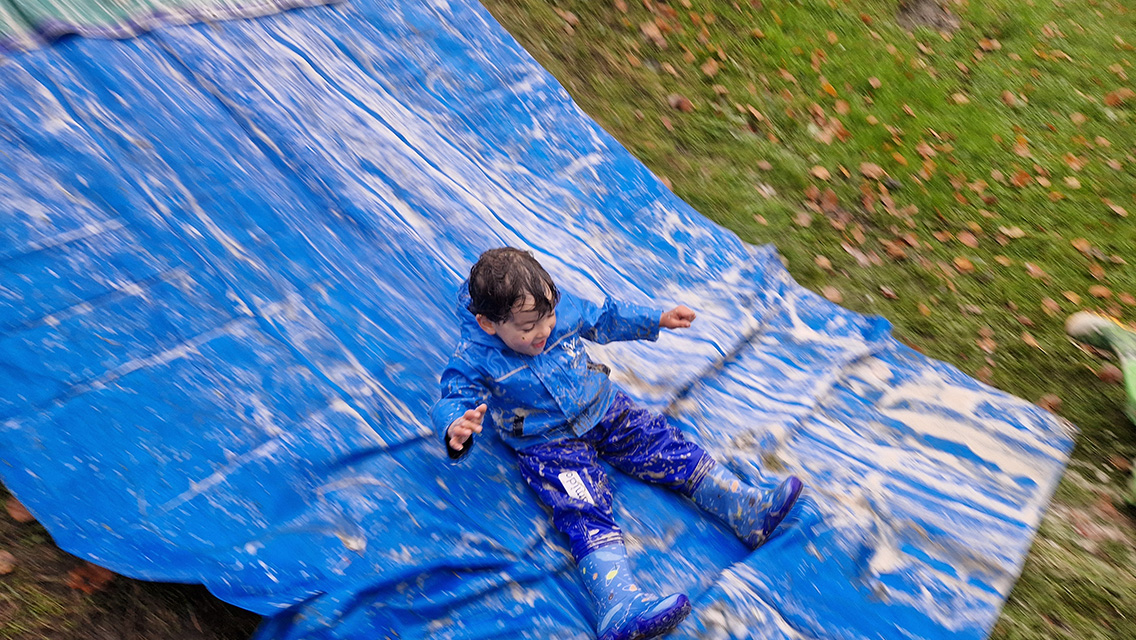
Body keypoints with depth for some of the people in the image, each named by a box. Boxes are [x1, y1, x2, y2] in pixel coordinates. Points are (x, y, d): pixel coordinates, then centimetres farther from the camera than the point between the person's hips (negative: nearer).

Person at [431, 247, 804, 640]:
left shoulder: (561, 307, -6)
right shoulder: (475, 359, -18)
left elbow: (604, 320, 10)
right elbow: (453, 399, -22)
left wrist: (658, 320, 10)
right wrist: (456, 427, -47)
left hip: (603, 410, 5)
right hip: (547, 444, -4)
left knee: (665, 446, -4)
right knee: (586, 514, -23)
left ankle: (749, 510, -1)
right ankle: (620, 605, -37)